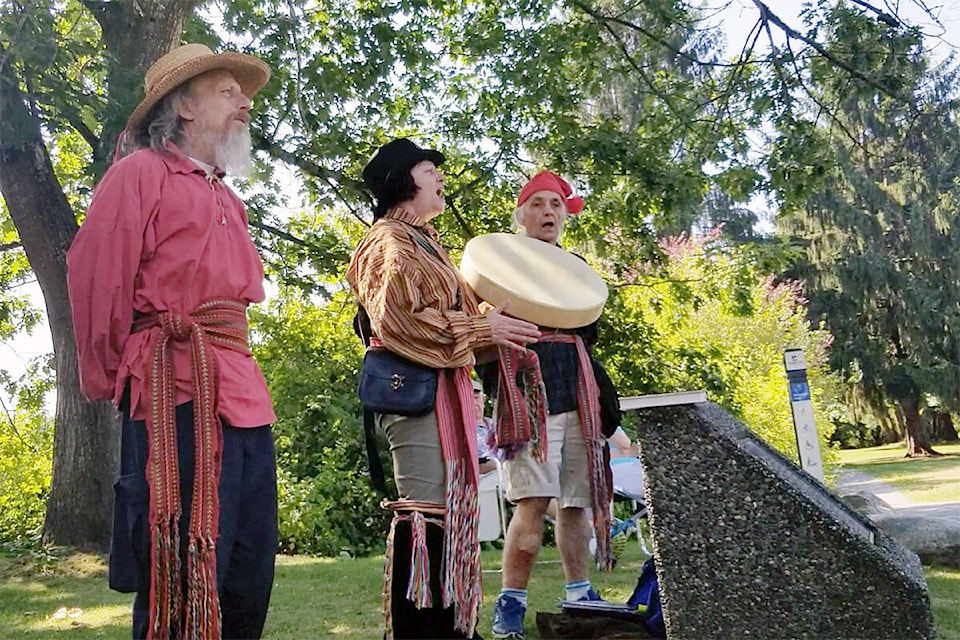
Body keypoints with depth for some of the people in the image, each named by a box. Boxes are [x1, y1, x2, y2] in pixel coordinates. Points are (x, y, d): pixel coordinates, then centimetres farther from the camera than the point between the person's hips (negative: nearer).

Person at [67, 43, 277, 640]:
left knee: (250, 583, 9)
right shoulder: (142, 172, 0)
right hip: (179, 395, -8)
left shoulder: (227, 199, 25)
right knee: (184, 586, -7)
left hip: (245, 396, 8)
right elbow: (96, 281, -5)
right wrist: (114, 380, 0)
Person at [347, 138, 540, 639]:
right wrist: (481, 327, -14)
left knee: (448, 507, 11)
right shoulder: (390, 241, -5)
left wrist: (492, 325, 12)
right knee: (425, 509, -13)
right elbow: (395, 318, -18)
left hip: (442, 388, 10)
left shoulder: (422, 241, 25)